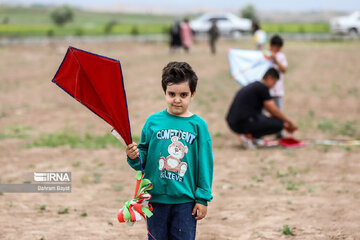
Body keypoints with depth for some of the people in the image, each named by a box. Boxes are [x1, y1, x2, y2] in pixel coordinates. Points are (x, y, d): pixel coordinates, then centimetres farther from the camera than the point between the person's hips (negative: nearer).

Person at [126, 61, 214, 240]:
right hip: (156, 198, 1)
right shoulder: (153, 122, 2)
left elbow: (205, 164, 1)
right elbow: (144, 155, 8)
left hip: (185, 200, -1)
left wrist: (202, 198, -1)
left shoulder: (197, 125, -2)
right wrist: (135, 157, -16)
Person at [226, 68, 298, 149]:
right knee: (278, 124, -4)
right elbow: (274, 110, -7)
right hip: (243, 123, -10)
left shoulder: (255, 86, 23)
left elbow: (269, 109, 30)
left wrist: (284, 124, 30)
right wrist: (289, 122, 5)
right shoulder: (263, 87, -6)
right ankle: (248, 136, -8)